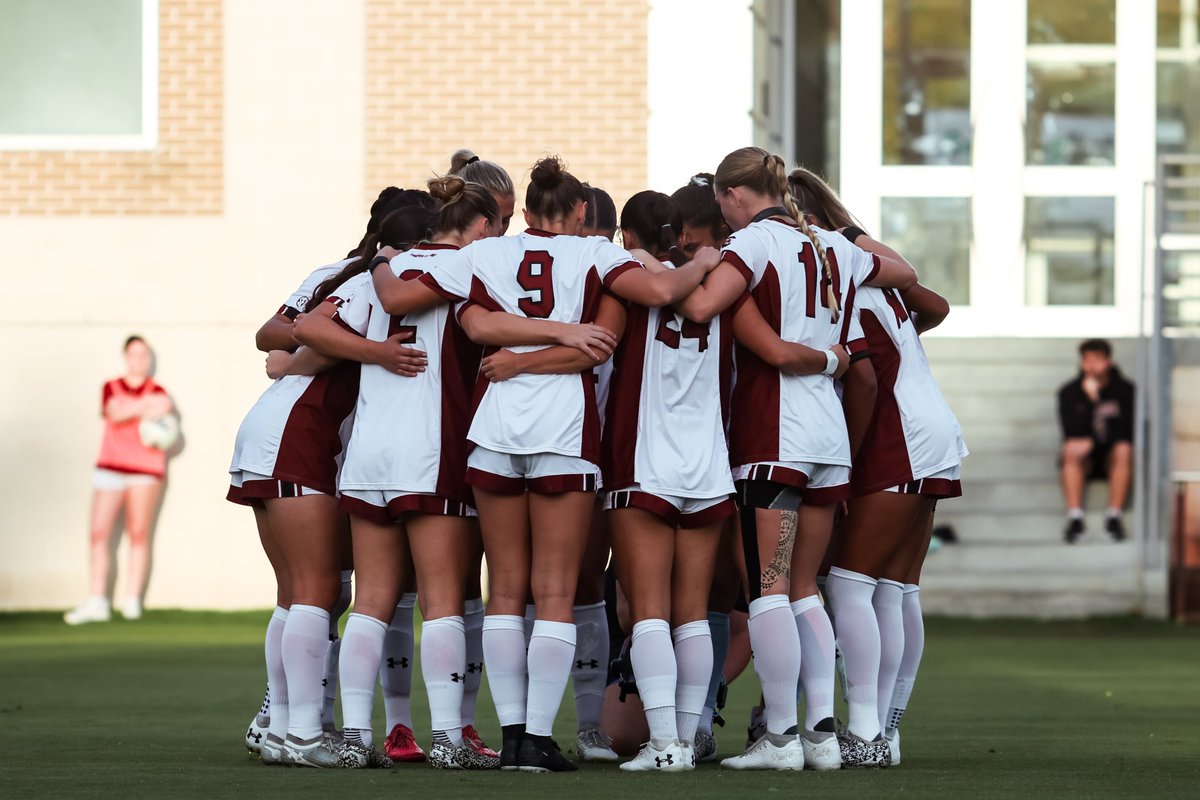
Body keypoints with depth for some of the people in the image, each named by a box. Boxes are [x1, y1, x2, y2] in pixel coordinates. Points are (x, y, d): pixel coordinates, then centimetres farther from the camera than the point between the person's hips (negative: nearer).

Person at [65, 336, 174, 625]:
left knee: (138, 534, -4)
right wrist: (143, 407, -19)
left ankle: (132, 602, 1)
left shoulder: (157, 393, 9)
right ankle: (98, 602, -4)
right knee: (99, 533, -5)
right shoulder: (111, 388, 13)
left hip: (145, 470, -2)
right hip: (111, 467, 2)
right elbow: (114, 412, -6)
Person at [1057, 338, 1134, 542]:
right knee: (1071, 453, -32)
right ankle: (1075, 516, -37)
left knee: (1124, 450, -33)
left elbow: (1127, 432, -8)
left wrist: (1091, 442, -17)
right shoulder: (1069, 393, -2)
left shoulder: (1125, 390, -3)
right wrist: (1089, 400, -23)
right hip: (1086, 461, 1)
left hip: (1112, 456, 0)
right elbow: (1072, 433, -12)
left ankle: (1114, 516, -33)